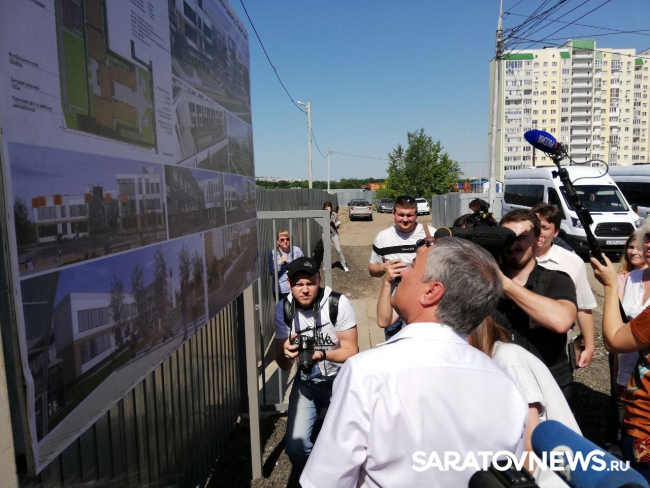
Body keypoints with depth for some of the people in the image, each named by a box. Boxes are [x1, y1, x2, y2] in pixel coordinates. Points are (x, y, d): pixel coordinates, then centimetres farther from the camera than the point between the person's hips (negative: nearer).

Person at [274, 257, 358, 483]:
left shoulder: (339, 303, -21)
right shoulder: (283, 309, -11)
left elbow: (351, 352, -16)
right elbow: (283, 366, -7)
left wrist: (321, 354, -34)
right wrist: (286, 353, -31)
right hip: (306, 382, 2)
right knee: (295, 446, -8)